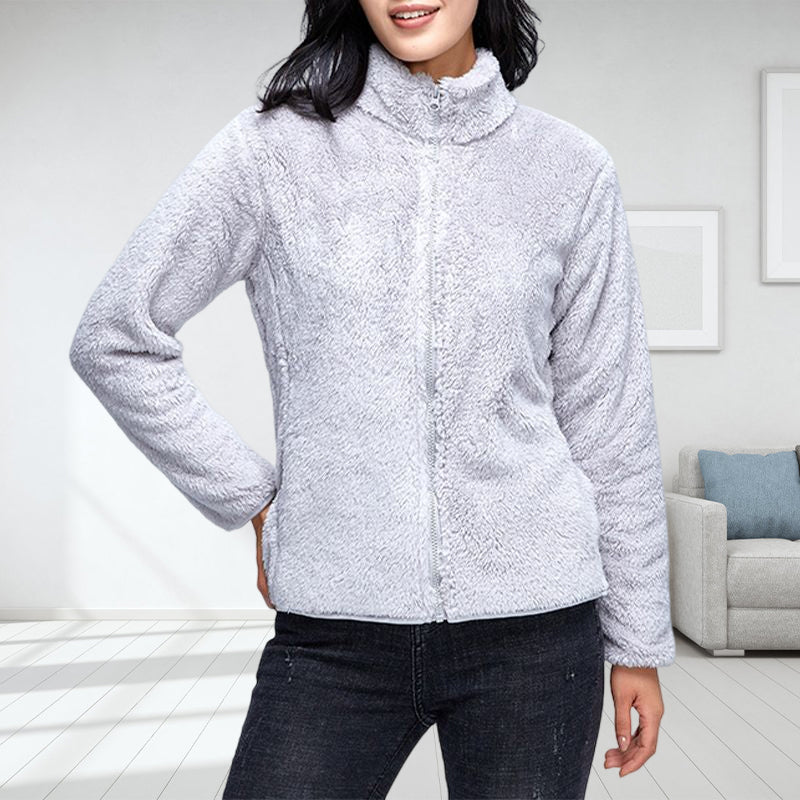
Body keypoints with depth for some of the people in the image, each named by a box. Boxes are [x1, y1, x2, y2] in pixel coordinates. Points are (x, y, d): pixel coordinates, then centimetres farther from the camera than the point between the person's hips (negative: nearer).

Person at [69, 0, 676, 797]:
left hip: (533, 626, 1)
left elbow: (607, 416, 5)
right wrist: (253, 497, 0)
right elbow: (113, 339, 3)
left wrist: (639, 639, 9)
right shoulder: (275, 147, -2)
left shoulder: (570, 166, 3)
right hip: (333, 634, 0)